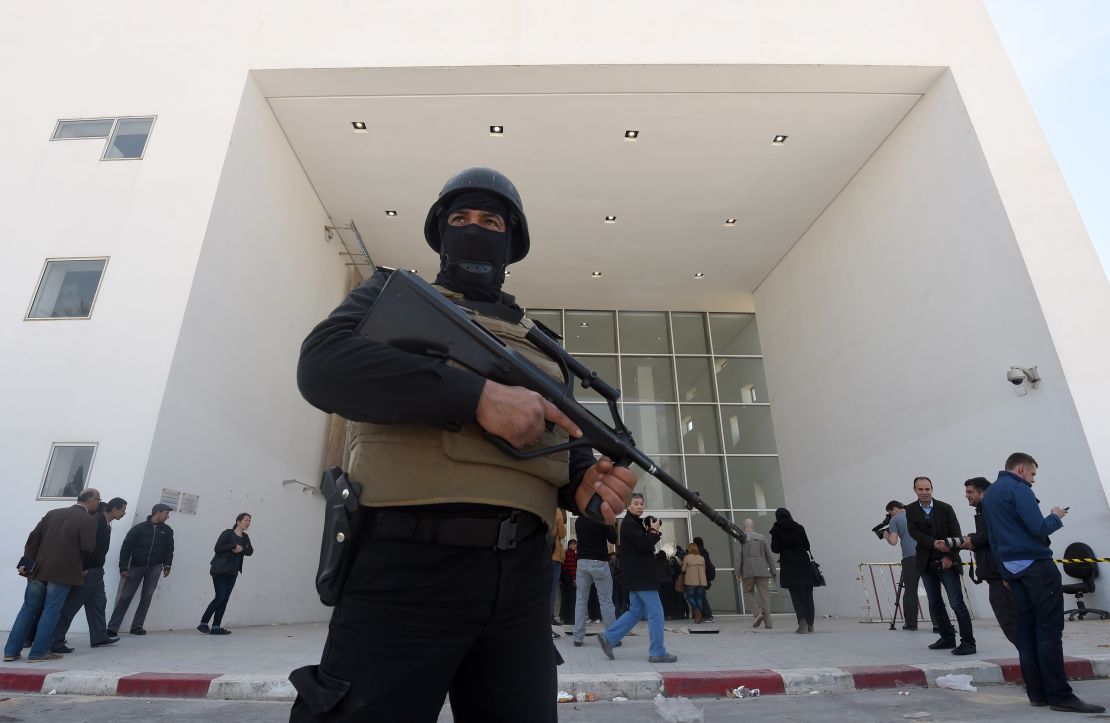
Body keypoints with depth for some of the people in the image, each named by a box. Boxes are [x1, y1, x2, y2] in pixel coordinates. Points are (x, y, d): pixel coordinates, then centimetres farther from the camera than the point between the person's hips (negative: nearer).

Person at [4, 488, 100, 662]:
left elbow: (34, 537, 5)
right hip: (62, 572, -6)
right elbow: (87, 548, -14)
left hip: (38, 569, 6)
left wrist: (27, 561, 4)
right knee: (51, 610, 3)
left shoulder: (53, 513, 10)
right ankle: (38, 652, 5)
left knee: (29, 608, 15)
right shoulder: (88, 520, -9)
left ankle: (11, 650, 18)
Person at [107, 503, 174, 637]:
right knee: (125, 596, -2)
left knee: (147, 597, 1)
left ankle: (137, 626, 9)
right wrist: (123, 568, -11)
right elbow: (126, 547, -6)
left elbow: (169, 550, 9)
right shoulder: (139, 528, -6)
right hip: (136, 566, -2)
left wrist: (167, 566, 1)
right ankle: (112, 627, 5)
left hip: (155, 567, 3)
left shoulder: (167, 531, 5)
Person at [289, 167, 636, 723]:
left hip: (522, 575, 5)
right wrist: (477, 395, -20)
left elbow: (564, 445, 22)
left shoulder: (540, 343, 21)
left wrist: (585, 483, -3)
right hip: (407, 562, -4)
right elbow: (324, 364, -11)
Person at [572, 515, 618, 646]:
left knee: (581, 601, 6)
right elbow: (613, 538, -5)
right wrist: (612, 524, 10)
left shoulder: (578, 521, 7)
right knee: (606, 601, 3)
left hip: (582, 562, 4)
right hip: (599, 562, -4)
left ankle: (578, 638, 6)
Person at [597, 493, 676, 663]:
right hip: (640, 576, -10)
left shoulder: (635, 523, 18)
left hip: (638, 576, 10)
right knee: (656, 613, -3)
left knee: (636, 611, 15)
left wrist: (652, 532, -2)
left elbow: (645, 545, 16)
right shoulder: (629, 524, -15)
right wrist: (654, 532, -8)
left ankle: (608, 637, 17)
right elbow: (644, 545, -24)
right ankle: (657, 653, 5)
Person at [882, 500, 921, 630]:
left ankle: (910, 623, 3)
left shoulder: (895, 520, 3)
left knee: (910, 590, 2)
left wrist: (886, 537, 17)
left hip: (910, 557, -4)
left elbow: (894, 541, -4)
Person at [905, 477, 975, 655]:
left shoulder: (945, 508, -3)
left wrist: (950, 557, -12)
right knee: (934, 603, 8)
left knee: (956, 602, -6)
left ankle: (968, 641, 1)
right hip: (926, 563, 3)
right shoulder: (911, 510, 0)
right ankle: (948, 638, 20)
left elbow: (957, 535, -3)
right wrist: (934, 543, -26)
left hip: (946, 562, -3)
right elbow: (914, 533, -11)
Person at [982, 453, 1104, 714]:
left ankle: (1037, 693, 11)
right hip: (1036, 565, -8)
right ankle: (1060, 696, -5)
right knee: (1050, 630, -6)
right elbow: (1039, 529, -17)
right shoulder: (1018, 488, -10)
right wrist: (1056, 516, 3)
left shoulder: (989, 494, 18)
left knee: (1026, 631, 8)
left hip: (1010, 568, 8)